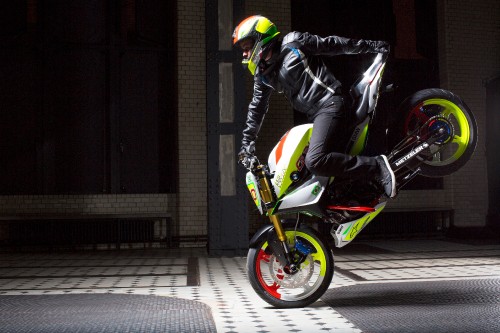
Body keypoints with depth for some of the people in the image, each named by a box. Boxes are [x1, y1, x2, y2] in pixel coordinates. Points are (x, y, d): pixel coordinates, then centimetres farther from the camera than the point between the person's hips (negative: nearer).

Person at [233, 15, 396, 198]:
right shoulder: (262, 74, 16)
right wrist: (247, 142, 22)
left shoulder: (293, 43, -3)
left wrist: (371, 46, 7)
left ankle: (376, 166, -22)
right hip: (313, 115, 9)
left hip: (329, 105, -8)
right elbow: (257, 107, 23)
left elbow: (332, 44, 2)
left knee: (315, 161, -26)